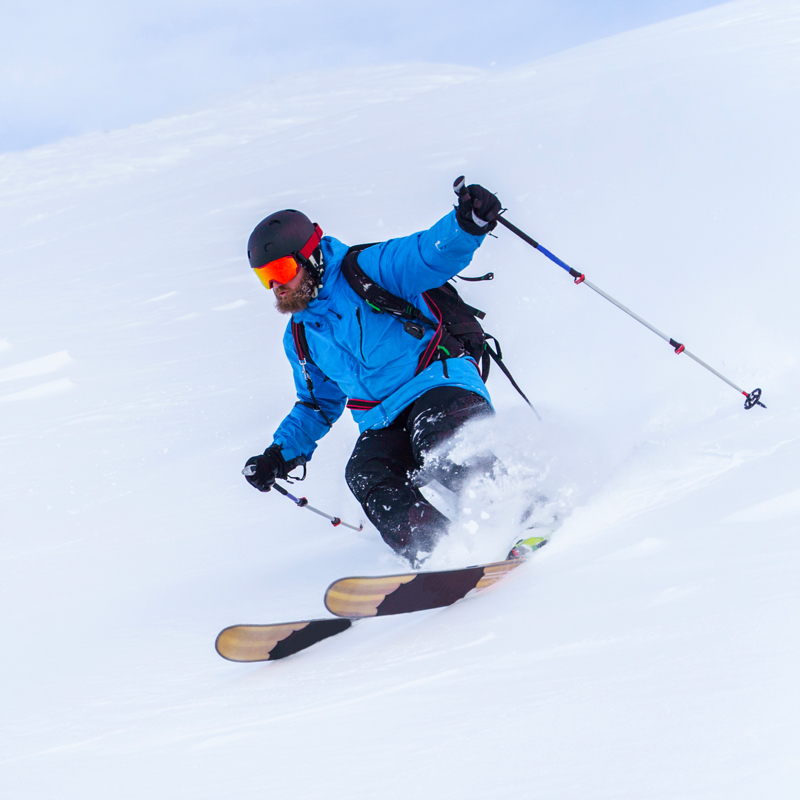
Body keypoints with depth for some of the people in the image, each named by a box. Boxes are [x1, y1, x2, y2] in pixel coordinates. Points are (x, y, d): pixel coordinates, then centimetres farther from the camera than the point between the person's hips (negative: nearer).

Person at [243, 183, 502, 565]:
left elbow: (433, 254, -11)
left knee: (441, 446, -37)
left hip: (438, 384, -5)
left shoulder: (367, 269, 1)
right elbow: (318, 405, 34)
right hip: (385, 427, 5)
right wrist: (281, 454, 21)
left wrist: (466, 223, -33)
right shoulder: (299, 338, 22)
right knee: (365, 475, -27)